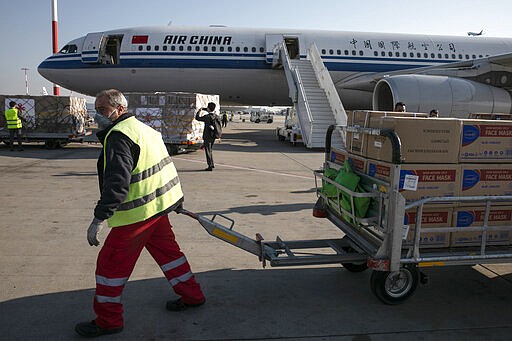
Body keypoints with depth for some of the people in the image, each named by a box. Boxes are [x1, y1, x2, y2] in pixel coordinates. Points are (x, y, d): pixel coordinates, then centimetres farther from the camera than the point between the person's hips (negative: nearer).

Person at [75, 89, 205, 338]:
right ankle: (191, 296, 32)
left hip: (136, 213, -10)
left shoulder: (118, 135, -16)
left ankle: (108, 320, 15)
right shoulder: (144, 128, 15)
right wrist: (176, 201, 29)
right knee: (166, 250, 20)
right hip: (159, 205, 10)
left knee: (111, 262, 2)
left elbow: (117, 182, -28)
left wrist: (99, 218, -28)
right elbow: (165, 167, 22)